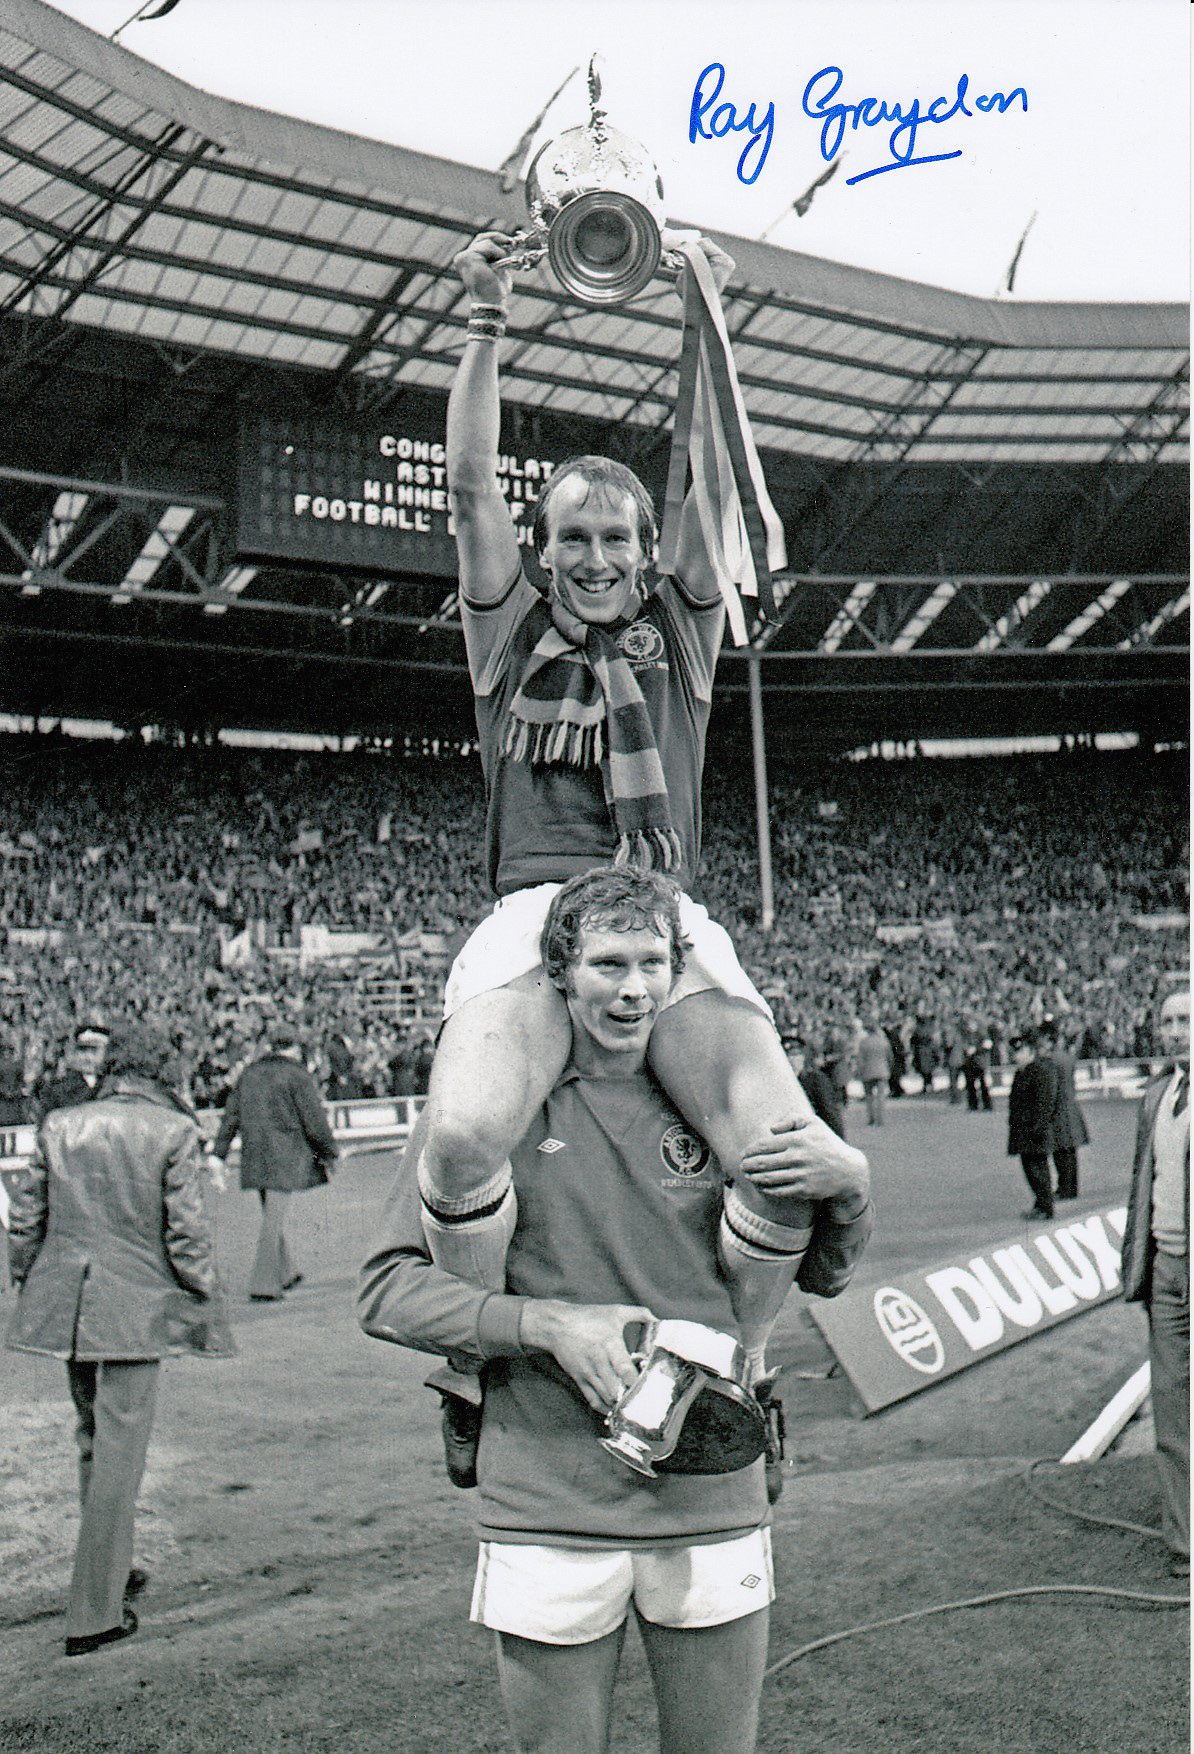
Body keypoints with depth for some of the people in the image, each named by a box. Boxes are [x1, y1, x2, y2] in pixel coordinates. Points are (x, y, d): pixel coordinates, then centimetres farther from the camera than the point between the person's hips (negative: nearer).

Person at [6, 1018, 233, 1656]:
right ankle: (93, 1614, 8)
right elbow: (186, 1233, -11)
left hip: (65, 1305, 5)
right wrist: (206, 1303, 1)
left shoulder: (59, 1125, 3)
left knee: (92, 1438, 23)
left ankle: (111, 1570, 38)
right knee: (120, 1452, 4)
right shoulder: (174, 1131, -9)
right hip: (136, 1309, -5)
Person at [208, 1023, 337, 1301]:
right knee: (274, 1218, -5)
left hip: (254, 1154, 6)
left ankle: (285, 1273, 31)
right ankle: (262, 1286, -8)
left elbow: (231, 1115, 11)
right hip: (283, 1156, -6)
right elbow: (314, 1119, -8)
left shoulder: (250, 1072, 12)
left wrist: (219, 1153, 12)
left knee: (273, 1214, 19)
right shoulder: (297, 1075, -7)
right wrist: (329, 1154, 2)